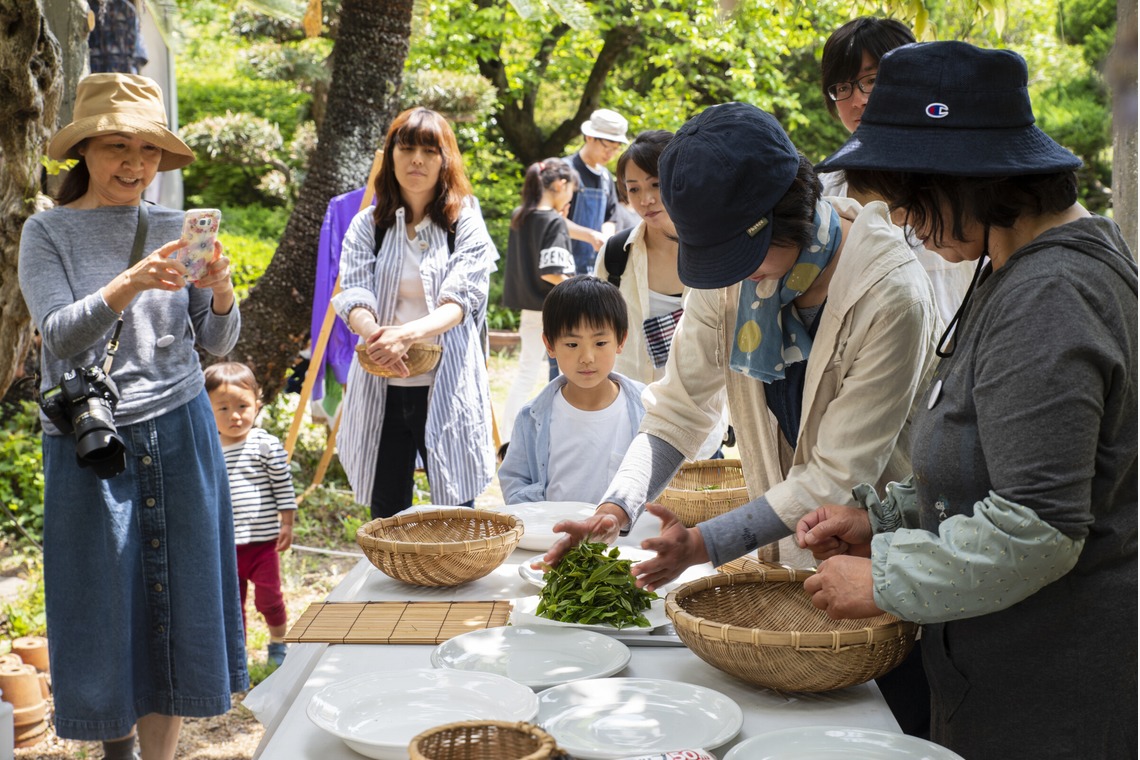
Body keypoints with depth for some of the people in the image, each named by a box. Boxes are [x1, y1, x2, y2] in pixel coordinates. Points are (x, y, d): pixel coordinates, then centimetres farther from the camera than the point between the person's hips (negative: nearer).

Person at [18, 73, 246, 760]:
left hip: (180, 434, 2)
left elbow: (217, 344, 4)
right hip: (91, 442, -2)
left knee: (175, 600, 7)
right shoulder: (48, 232, -1)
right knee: (101, 606, 6)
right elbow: (59, 334, -15)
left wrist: (221, 295, -18)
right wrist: (128, 285, -31)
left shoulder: (179, 231, 4)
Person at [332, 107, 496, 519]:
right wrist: (375, 332, -27)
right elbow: (352, 294, -4)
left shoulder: (465, 224, 2)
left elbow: (461, 299, -11)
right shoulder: (367, 225, 9)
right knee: (386, 513, 9)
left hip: (446, 387, -2)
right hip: (381, 389, 3)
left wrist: (409, 333, -30)